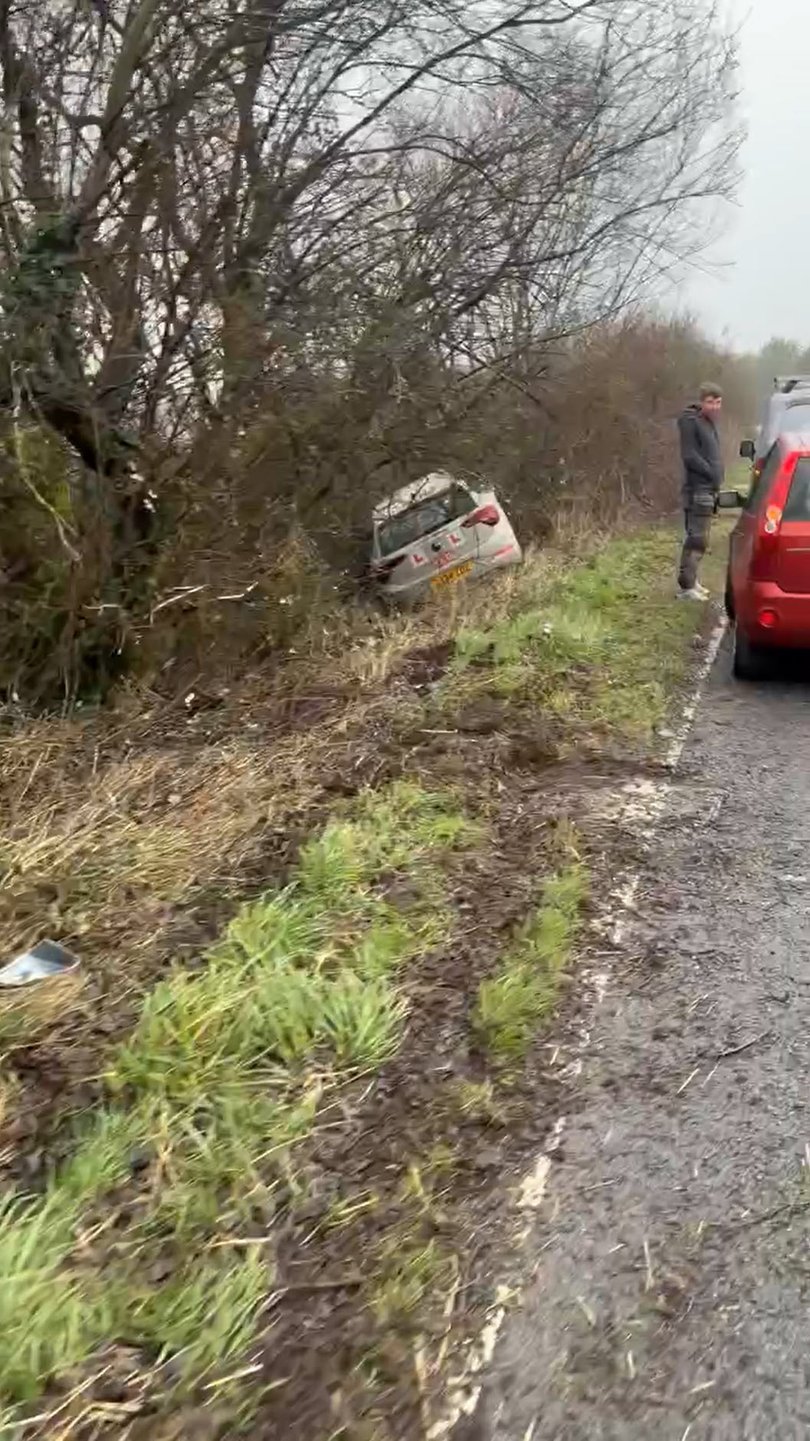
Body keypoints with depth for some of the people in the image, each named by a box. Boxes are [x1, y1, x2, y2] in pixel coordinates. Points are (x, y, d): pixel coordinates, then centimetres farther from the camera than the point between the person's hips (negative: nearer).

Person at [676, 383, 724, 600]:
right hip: (699, 489, -9)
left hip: (709, 489, 9)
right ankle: (686, 586, -10)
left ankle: (689, 580, 22)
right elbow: (690, 456, -17)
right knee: (698, 538, -11)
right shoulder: (690, 421, -10)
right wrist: (713, 474, -16)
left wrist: (716, 485, 11)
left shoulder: (709, 422, 18)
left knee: (696, 537, 14)